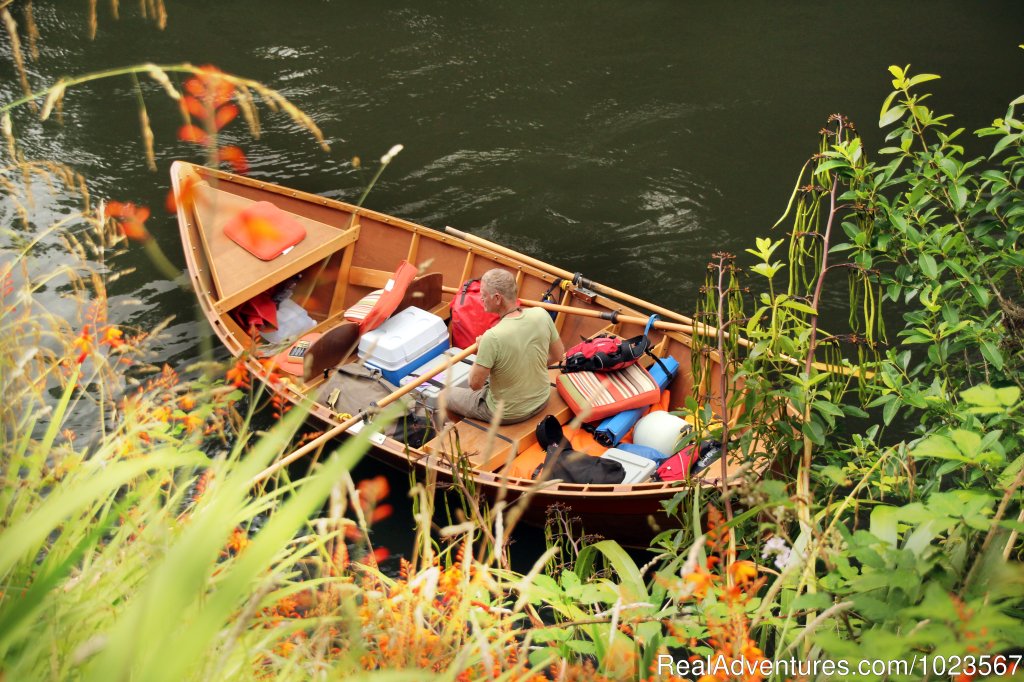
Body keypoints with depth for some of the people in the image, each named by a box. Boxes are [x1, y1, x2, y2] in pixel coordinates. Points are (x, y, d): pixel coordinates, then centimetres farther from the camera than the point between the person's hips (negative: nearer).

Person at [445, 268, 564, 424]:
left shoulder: (492, 337, -33)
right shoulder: (541, 315, -17)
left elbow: (475, 384, -23)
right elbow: (558, 355, -2)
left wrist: (480, 352, -7)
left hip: (507, 415, -5)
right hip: (541, 401, 6)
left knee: (447, 396, 19)